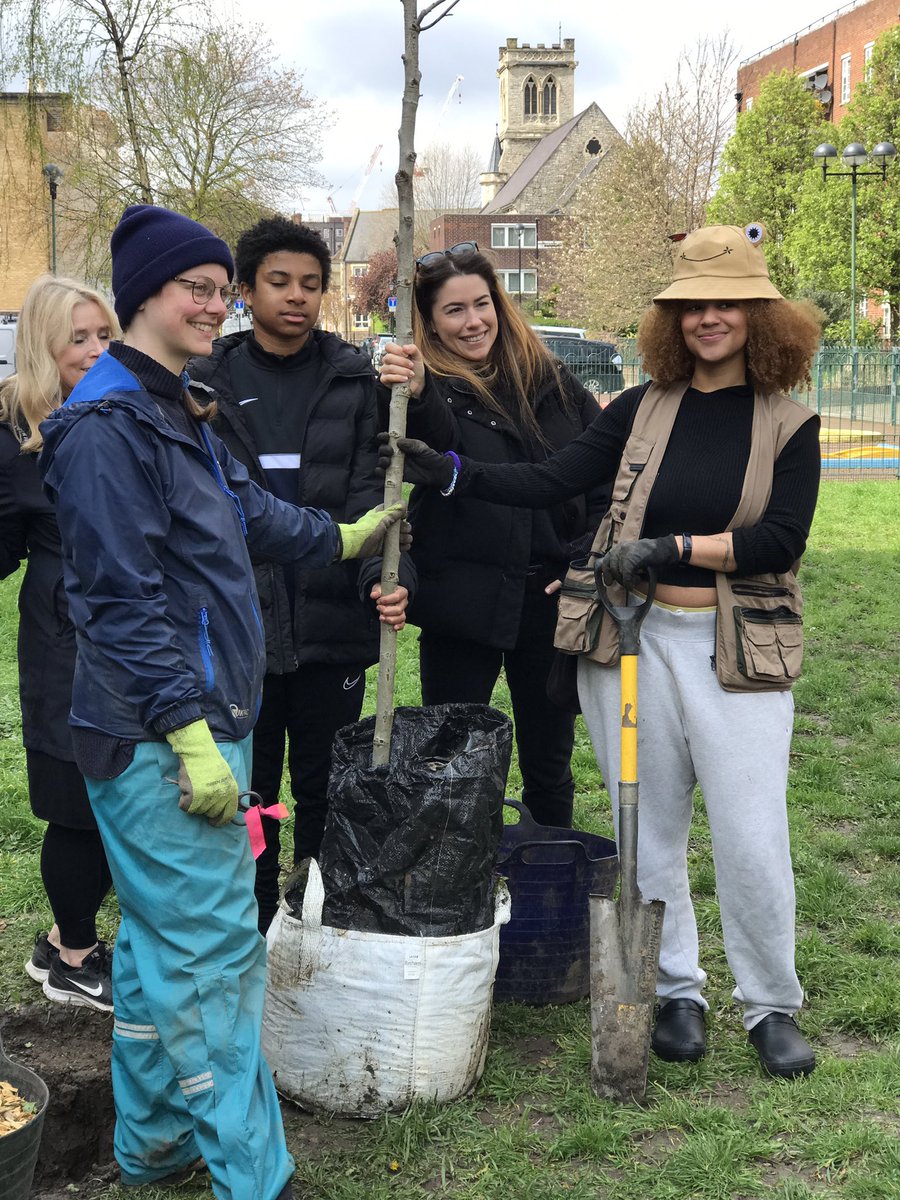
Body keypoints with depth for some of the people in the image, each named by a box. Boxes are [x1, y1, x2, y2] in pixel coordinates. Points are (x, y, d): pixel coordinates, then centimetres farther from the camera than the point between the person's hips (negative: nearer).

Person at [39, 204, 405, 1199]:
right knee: (214, 946, -5)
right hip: (155, 735, -11)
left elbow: (247, 512, 30)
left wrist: (345, 537, 34)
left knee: (161, 935, 18)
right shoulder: (106, 425, -16)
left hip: (198, 720, 11)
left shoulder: (173, 411, 16)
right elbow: (125, 599, -21)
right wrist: (190, 734, -22)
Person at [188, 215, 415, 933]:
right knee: (249, 793, 10)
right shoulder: (208, 383, 3)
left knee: (325, 791, 11)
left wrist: (386, 575, -22)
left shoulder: (353, 379, 3)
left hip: (332, 621, 0)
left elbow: (367, 490, -5)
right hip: (238, 623, 0)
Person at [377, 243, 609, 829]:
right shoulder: (428, 391, -6)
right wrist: (413, 397, -50)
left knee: (550, 764, 16)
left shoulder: (551, 381, 5)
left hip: (551, 600, 3)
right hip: (465, 604, -3)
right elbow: (438, 444, -30)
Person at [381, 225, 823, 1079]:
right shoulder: (641, 410, 5)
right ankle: (676, 992, 26)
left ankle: (771, 1004, 18)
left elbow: (781, 540, -8)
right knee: (650, 827, 9)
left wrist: (670, 546, -18)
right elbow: (549, 482, -1)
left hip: (737, 649, -2)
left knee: (752, 837, -2)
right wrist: (445, 473, -12)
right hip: (634, 640, 2)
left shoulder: (788, 425, 1)